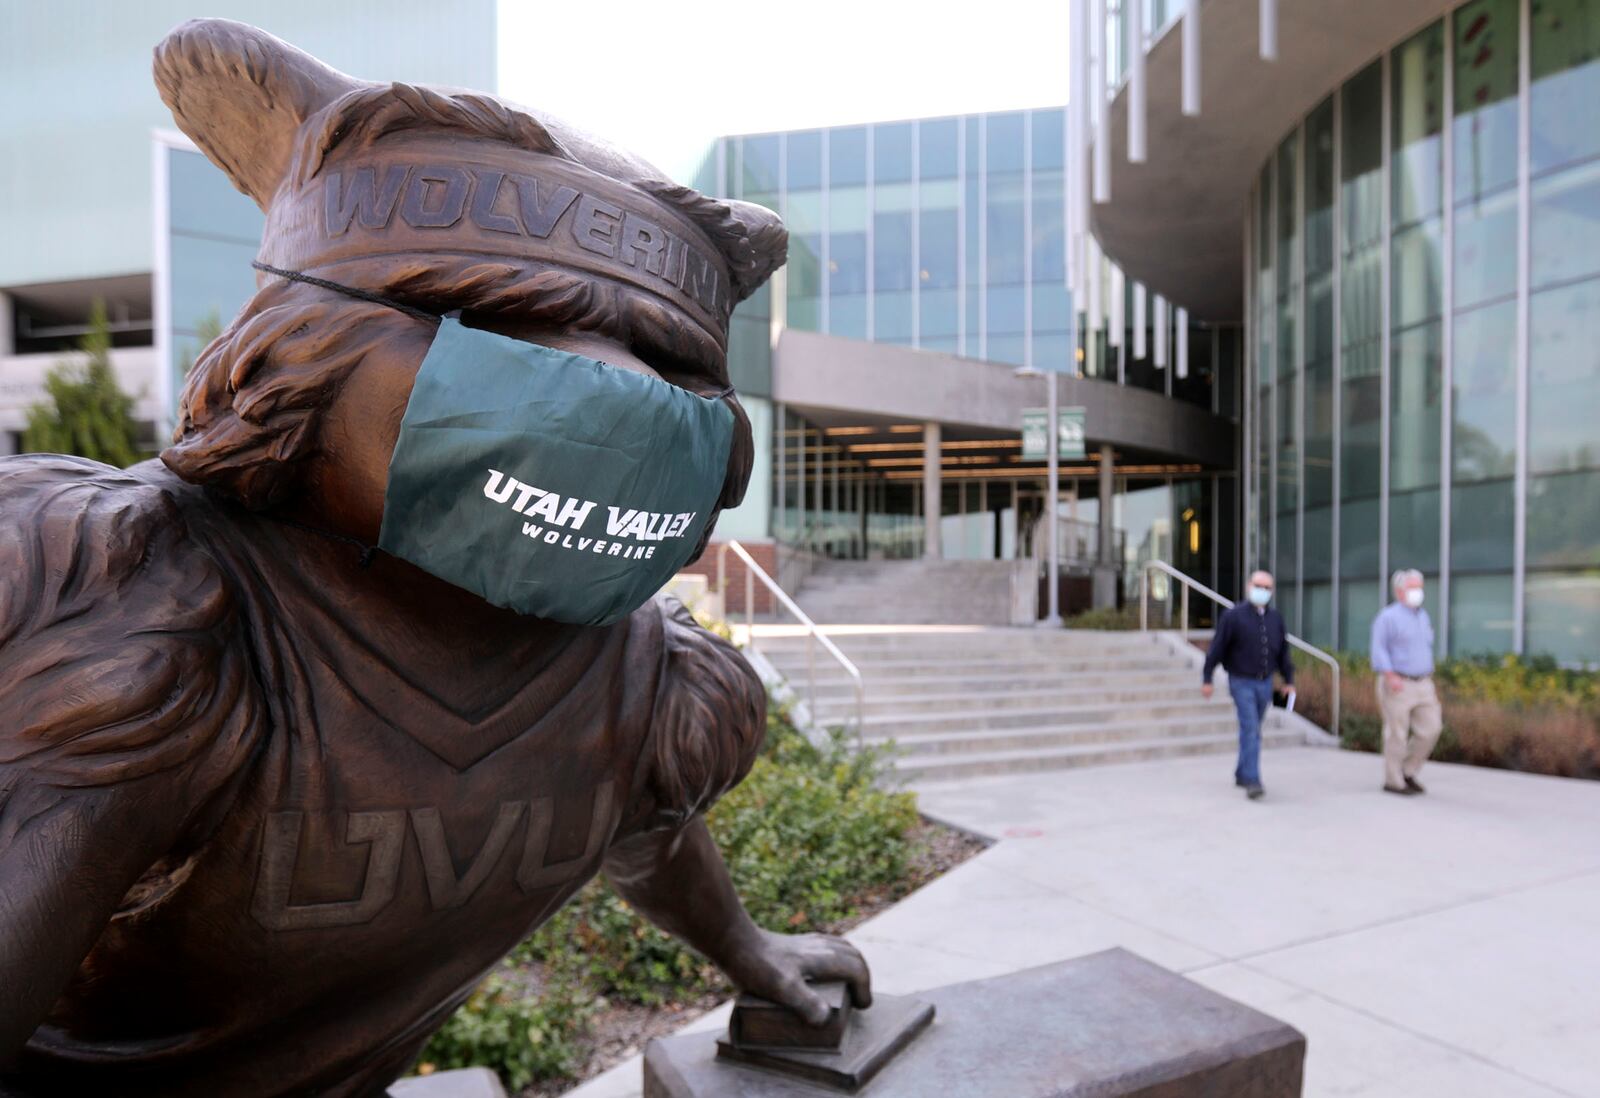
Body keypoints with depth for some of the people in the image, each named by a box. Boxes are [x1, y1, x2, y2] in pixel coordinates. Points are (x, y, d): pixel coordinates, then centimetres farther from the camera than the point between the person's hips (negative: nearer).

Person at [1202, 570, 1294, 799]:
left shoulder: (1275, 618, 7)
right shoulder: (1234, 615, -8)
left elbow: (1283, 651, 15)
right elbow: (1217, 648, -8)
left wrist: (1289, 680, 13)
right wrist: (1207, 679, -9)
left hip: (1265, 683, 5)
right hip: (1242, 682, -5)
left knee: (1252, 730, 14)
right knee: (1250, 730, -12)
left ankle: (1241, 774, 28)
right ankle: (1252, 781, -13)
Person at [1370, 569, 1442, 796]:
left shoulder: (1423, 617, 14)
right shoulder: (1388, 617, -9)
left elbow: (1425, 651, 21)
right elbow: (1378, 650, -17)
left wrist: (1430, 683, 20)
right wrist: (1390, 676, -29)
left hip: (1422, 685, 7)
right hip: (1397, 686, -7)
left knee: (1430, 729, 1)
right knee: (1397, 734, -1)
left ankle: (1408, 772, 18)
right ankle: (1392, 781, 11)